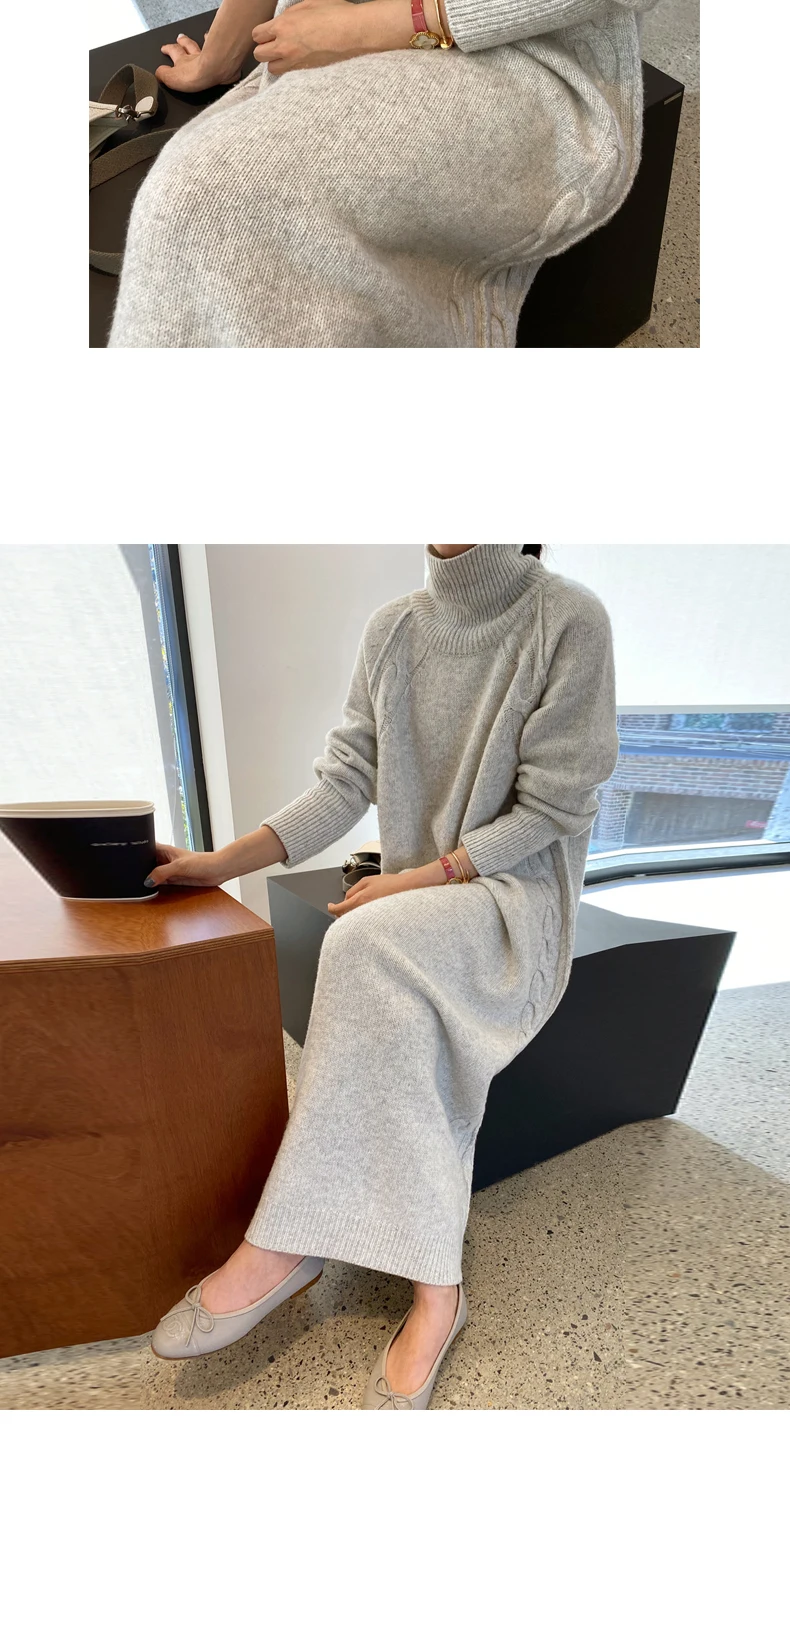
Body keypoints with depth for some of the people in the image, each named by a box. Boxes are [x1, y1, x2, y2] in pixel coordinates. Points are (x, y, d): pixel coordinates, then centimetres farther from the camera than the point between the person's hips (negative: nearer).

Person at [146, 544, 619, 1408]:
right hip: (416, 913, 5)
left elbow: (552, 808, -10)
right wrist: (226, 859, -12)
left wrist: (419, 877, -18)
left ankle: (281, 1243, -15)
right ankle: (434, 1289, -4)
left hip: (516, 898, -4)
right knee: (401, 1013, -24)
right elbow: (348, 777, 0)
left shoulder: (569, 619, -7)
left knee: (370, 946, -30)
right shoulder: (392, 629, 7)